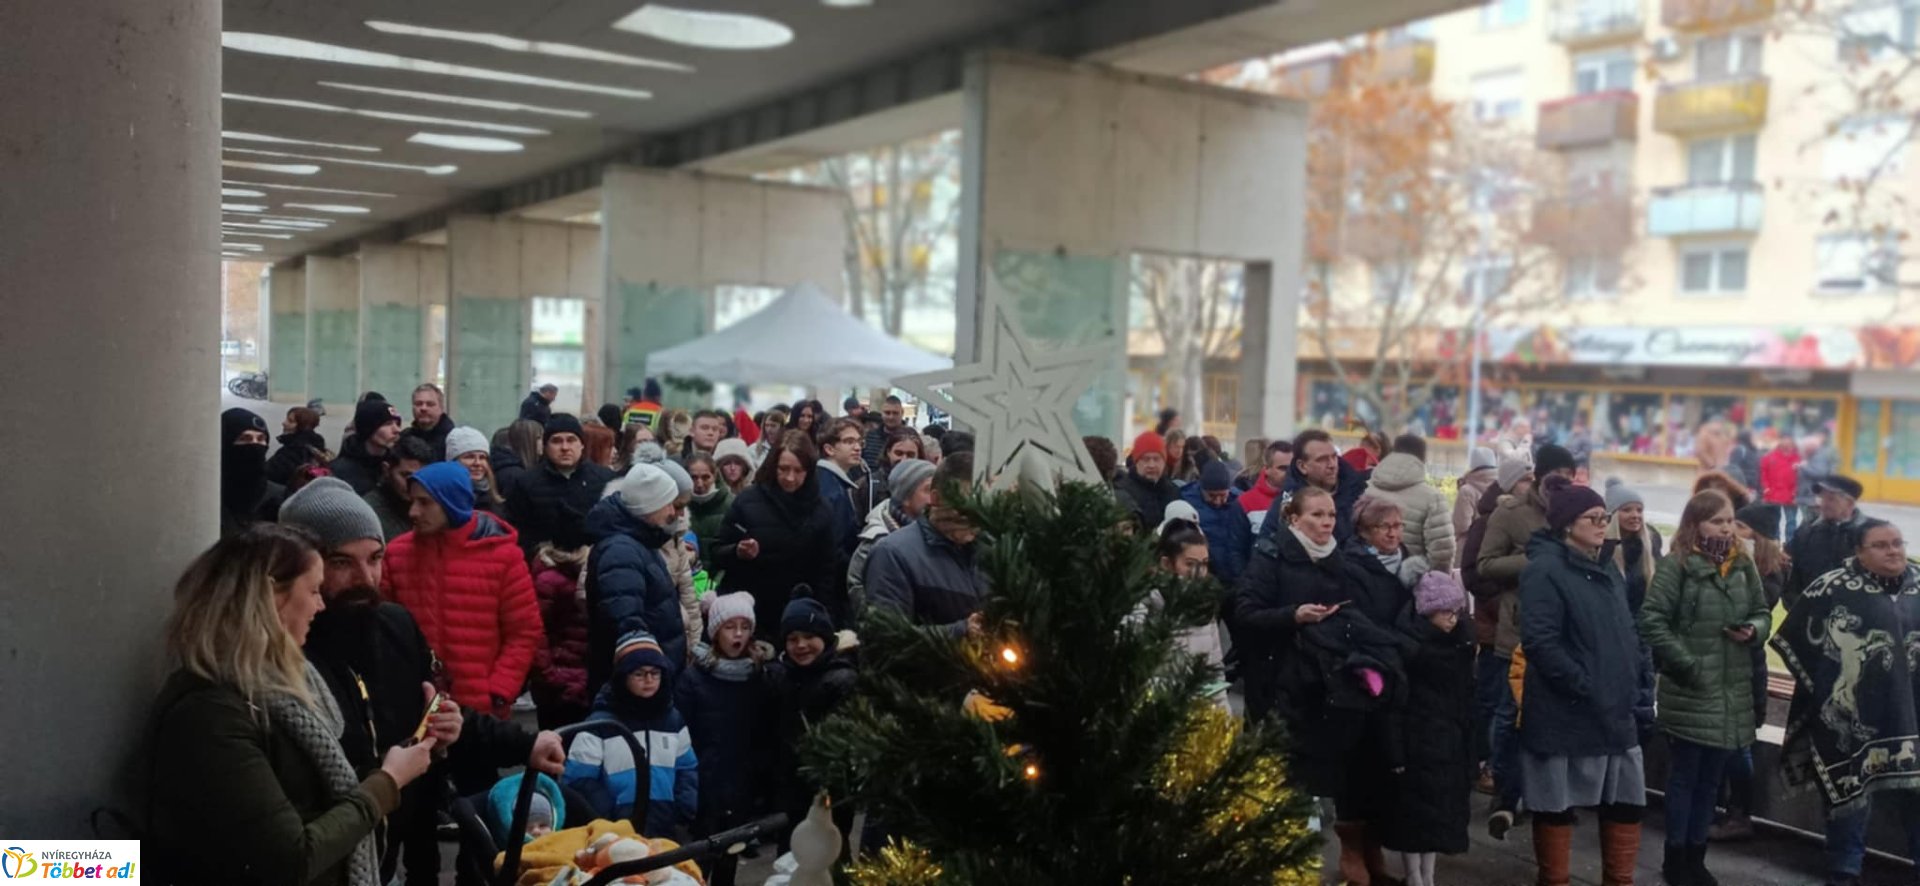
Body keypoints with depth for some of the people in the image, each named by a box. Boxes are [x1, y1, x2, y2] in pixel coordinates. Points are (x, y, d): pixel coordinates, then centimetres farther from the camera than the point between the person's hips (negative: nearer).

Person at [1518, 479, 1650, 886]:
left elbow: (1627, 635, 19)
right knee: (1557, 806, 5)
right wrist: (1586, 688, -20)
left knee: (1628, 801, 13)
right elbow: (1540, 642, -21)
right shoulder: (1544, 570, -13)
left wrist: (1640, 685, 7)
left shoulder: (1607, 571, 14)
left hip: (1616, 713, 8)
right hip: (1565, 714, -8)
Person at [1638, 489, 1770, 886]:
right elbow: (1652, 620, -13)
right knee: (1684, 778, 6)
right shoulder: (1677, 564, -10)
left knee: (1710, 780, 14)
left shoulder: (1743, 564, 7)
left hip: (1733, 692, 5)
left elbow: (1762, 612, 17)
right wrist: (1684, 663, -17)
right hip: (1689, 690, -5)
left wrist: (1754, 630, -6)